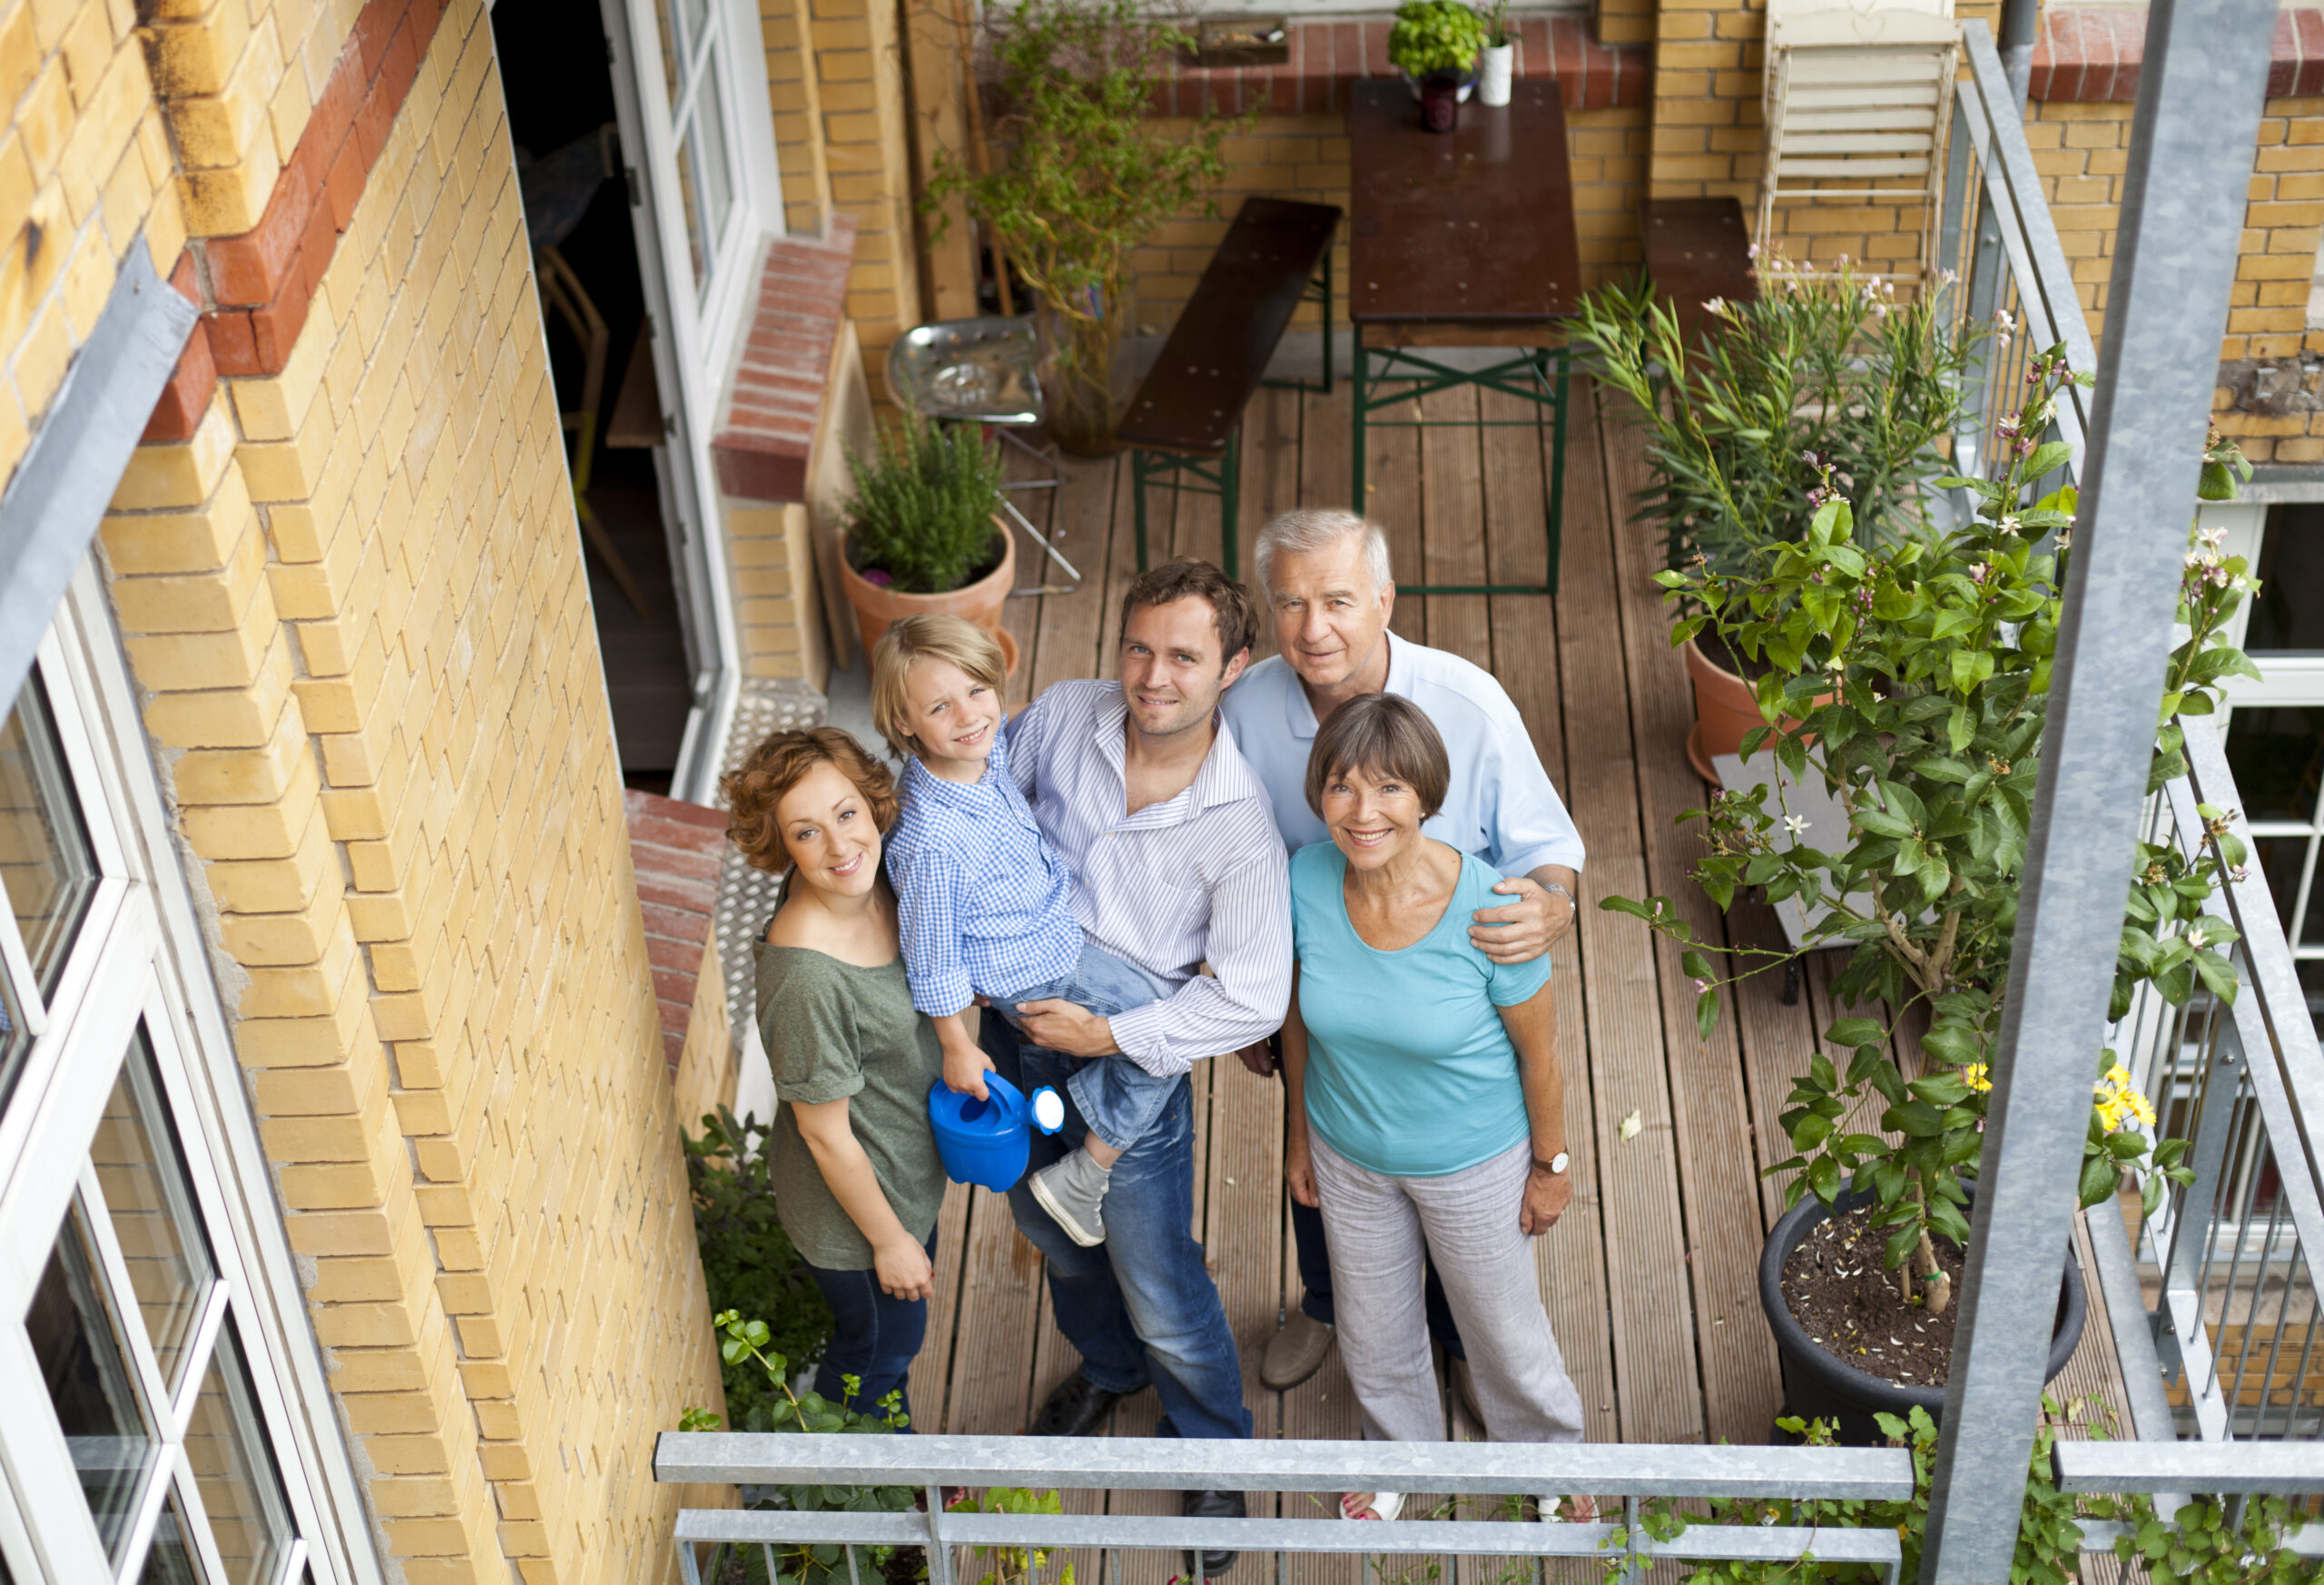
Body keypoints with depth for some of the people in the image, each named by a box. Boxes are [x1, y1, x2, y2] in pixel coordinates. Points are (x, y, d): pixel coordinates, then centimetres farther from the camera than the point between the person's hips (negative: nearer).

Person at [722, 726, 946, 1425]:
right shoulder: (806, 977, -40)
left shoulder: (870, 882, -17)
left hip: (909, 1172, 7)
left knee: (897, 1338, 32)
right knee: (876, 1352, 23)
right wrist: (889, 1240, -15)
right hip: (854, 1205, -7)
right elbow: (827, 1136, -27)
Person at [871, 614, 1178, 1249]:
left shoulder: (988, 746, -16)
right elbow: (933, 956, -25)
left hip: (1056, 915, 9)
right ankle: (1083, 1179, 10)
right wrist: (957, 1047, -14)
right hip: (1030, 968, -9)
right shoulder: (928, 839, -38)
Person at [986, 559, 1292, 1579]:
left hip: (1131, 1070, -5)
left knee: (1163, 1297, 9)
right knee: (1055, 1235, 28)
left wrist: (1110, 1036, -24)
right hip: (1013, 1035, 5)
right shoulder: (1061, 717, -12)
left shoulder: (1240, 823, -23)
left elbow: (1251, 999, -22)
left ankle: (1213, 1451, 38)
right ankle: (1106, 1367, 59)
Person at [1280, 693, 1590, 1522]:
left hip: (1472, 1162, -3)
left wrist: (1551, 1164, -4)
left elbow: (1539, 1049, -15)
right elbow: (1300, 1014, -4)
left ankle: (1547, 1452, 53)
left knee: (1502, 1330, 21)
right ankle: (1400, 1446, 58)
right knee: (1373, 1330, 26)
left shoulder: (1490, 909, -32)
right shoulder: (1305, 882, -22)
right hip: (1350, 1156, 3)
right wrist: (1301, 1132, 8)